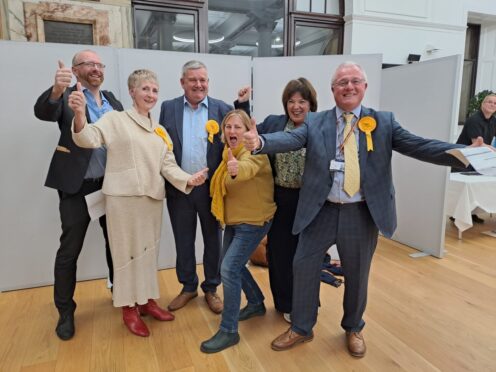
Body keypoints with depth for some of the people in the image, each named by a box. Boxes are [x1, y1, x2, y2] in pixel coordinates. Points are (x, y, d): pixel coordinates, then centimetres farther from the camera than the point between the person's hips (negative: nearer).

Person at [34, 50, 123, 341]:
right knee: (69, 250, 5)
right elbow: (42, 112, -21)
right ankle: (65, 311, 22)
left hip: (112, 184, 4)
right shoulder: (66, 97, -2)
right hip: (77, 186, -4)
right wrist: (57, 90, -42)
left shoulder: (114, 102, 10)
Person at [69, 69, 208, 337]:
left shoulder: (159, 130, 13)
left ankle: (146, 300, 31)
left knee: (149, 250, 14)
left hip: (152, 198, 5)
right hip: (123, 197, -5)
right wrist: (79, 114, -36)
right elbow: (88, 139, -16)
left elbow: (168, 165, 7)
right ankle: (129, 308, 21)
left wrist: (188, 179, -11)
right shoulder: (115, 119, -1)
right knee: (127, 251, 4)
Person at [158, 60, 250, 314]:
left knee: (213, 240, 12)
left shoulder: (222, 109, 1)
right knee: (183, 241, 14)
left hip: (211, 188, -1)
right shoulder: (168, 108, 4)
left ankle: (211, 289, 30)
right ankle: (188, 287, 34)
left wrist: (242, 105, -12)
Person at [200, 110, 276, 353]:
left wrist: (236, 169, -64)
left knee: (229, 269, -14)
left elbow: (249, 167, -44)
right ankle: (256, 303, 40)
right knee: (233, 265, 17)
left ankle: (229, 331, 0)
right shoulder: (228, 152, 7)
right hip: (234, 219, 9)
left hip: (253, 220, -9)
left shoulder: (254, 151, -18)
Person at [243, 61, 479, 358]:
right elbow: (290, 139, -16)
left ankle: (354, 328, 42)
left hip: (363, 213, 1)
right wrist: (260, 142, -37)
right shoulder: (314, 122, 0)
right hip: (321, 211, 0)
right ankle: (301, 328, 31)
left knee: (357, 274, 15)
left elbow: (419, 145, -7)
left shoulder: (384, 122, 2)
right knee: (304, 267, 8)